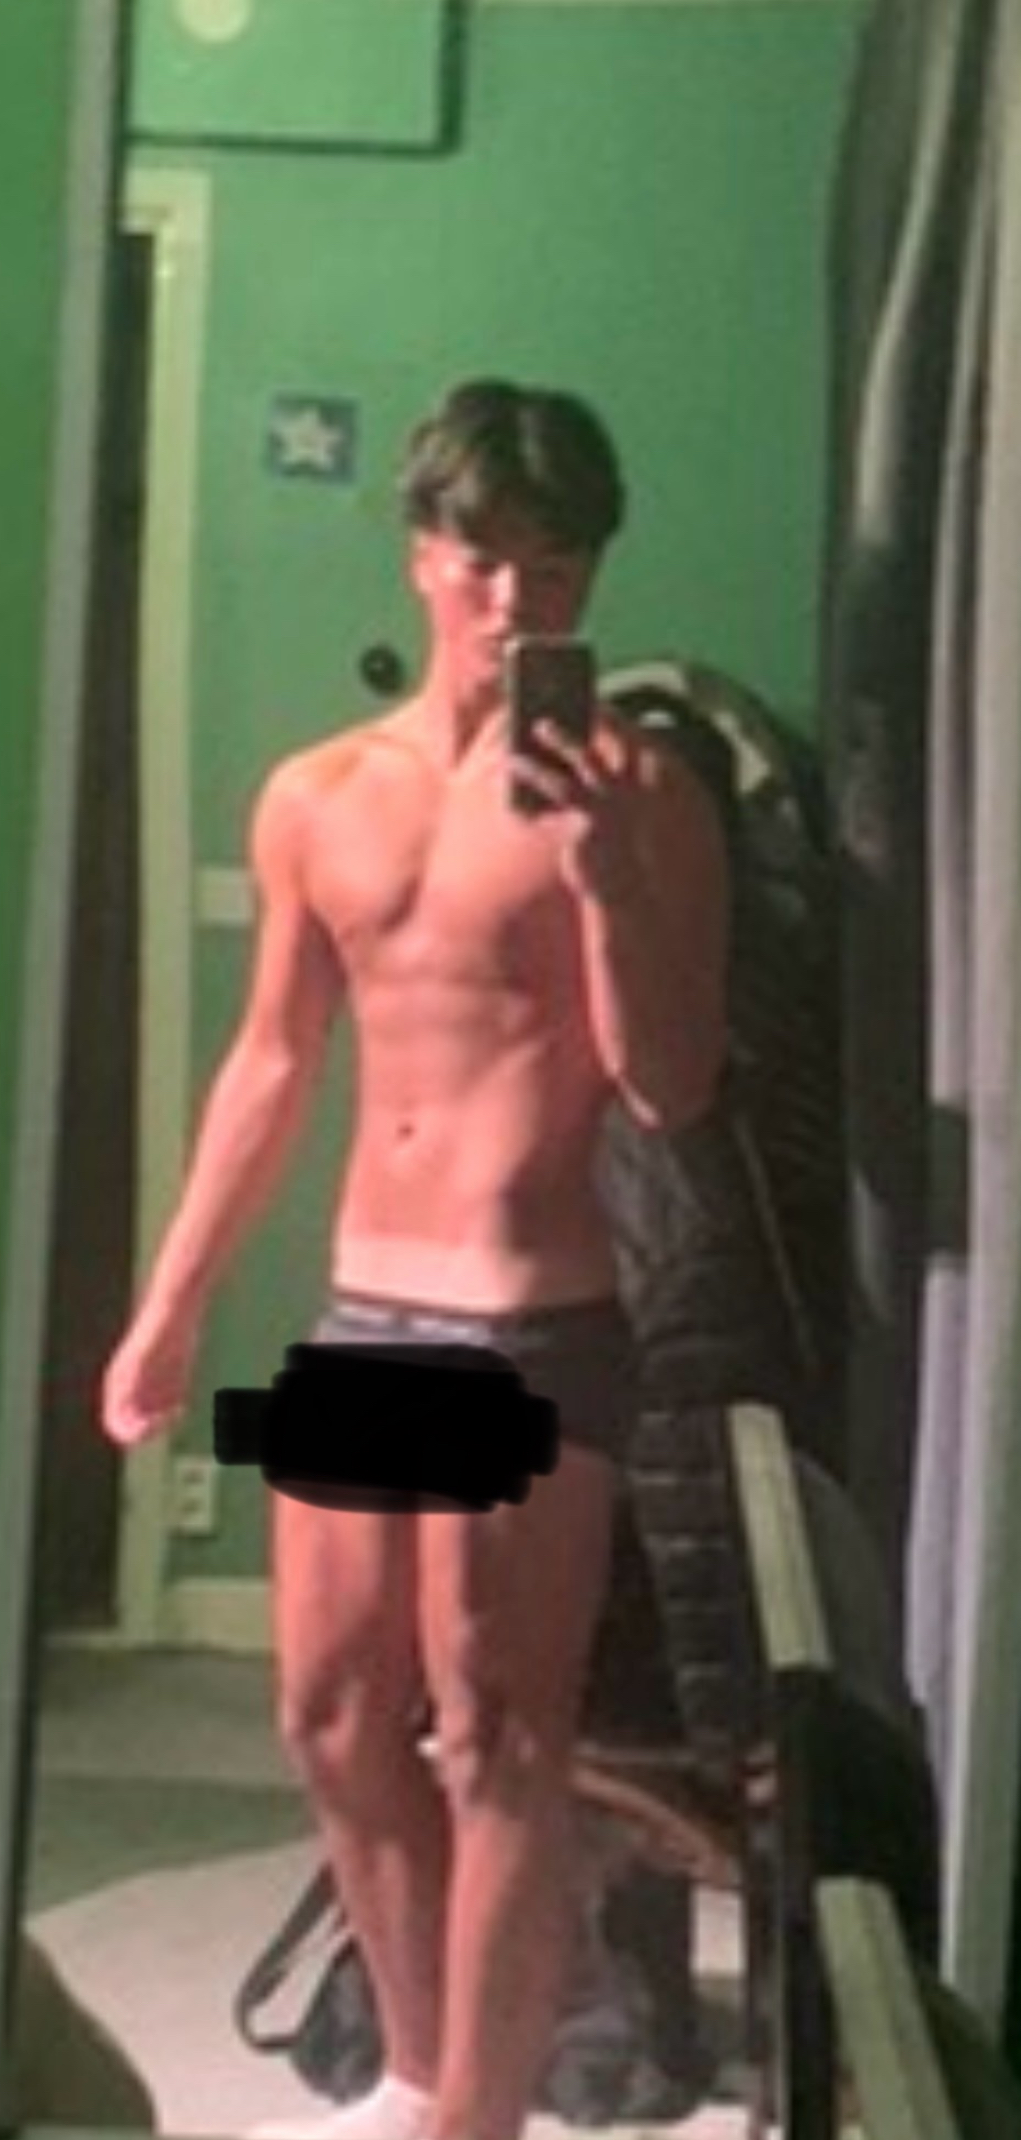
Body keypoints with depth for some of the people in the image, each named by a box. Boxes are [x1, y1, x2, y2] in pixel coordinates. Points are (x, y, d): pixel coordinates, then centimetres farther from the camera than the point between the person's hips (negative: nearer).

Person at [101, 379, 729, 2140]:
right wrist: (173, 1303, 17)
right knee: (335, 1728, 15)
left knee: (496, 1759, -1)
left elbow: (673, 1092, -11)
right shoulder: (315, 797, 8)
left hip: (538, 1338, -6)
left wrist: (605, 879, -24)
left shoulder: (633, 791, -7)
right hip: (359, 1319, 6)